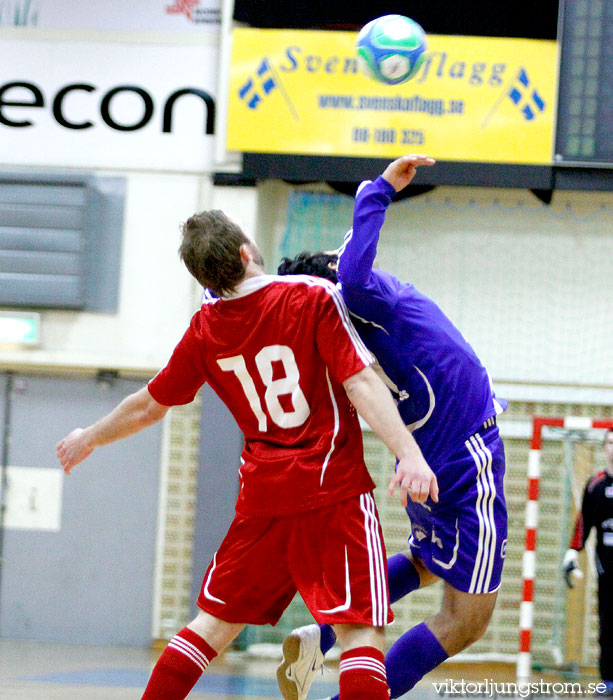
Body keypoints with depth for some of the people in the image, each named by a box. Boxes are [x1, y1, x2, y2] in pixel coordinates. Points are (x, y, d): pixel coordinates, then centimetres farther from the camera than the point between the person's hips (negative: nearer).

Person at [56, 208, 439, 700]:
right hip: (335, 489, -5)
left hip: (262, 497, 5)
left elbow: (148, 408, 16)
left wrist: (89, 438, 34)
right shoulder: (315, 298, -7)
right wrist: (409, 454, -21)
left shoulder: (205, 331, 6)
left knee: (215, 621, 18)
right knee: (359, 628, -9)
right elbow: (360, 384, -16)